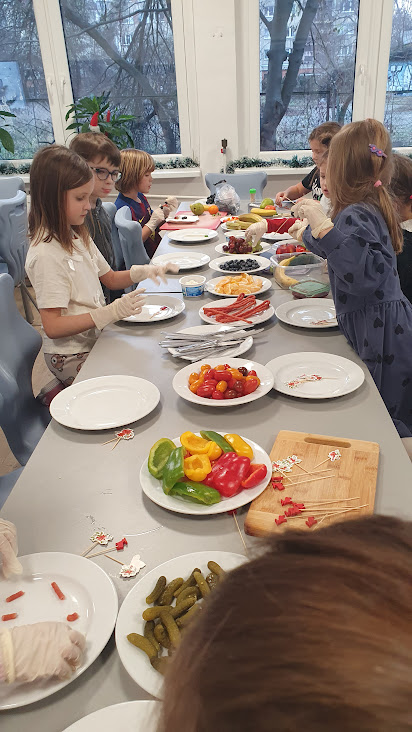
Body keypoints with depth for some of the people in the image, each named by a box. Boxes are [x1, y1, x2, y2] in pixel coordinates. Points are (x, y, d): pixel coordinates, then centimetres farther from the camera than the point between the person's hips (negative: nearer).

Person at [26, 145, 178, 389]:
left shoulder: (78, 236, 8)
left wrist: (142, 272, -2)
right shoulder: (46, 254, -20)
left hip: (97, 339, 9)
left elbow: (110, 278, 19)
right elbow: (53, 327, -24)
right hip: (73, 357, -9)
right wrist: (112, 312, -29)